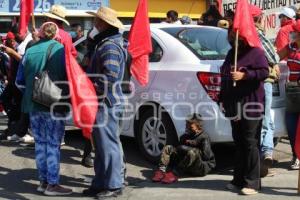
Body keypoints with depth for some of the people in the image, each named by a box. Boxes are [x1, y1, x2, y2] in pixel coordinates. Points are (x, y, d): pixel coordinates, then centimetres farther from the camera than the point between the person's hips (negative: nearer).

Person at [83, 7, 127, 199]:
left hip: (106, 103, -11)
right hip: (104, 102, 11)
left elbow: (109, 78, -23)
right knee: (102, 145, 15)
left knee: (108, 145, -4)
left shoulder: (110, 46, -16)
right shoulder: (106, 42, 18)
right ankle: (101, 183, 25)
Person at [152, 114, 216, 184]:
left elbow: (206, 155, -20)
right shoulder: (185, 136, 13)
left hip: (202, 167, -7)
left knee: (192, 152, -38)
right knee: (168, 148, -4)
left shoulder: (204, 137, -9)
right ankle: (161, 170, -29)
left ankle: (173, 173, -42)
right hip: (188, 167, 7)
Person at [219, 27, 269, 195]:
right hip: (235, 104, 8)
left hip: (250, 104, -7)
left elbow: (265, 72, -13)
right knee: (238, 142, 10)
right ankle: (239, 179, 17)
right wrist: (223, 98, 21)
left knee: (250, 142, -7)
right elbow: (225, 77, 25)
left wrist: (244, 75, -21)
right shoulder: (231, 53, 20)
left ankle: (252, 182, -3)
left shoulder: (255, 52, -4)